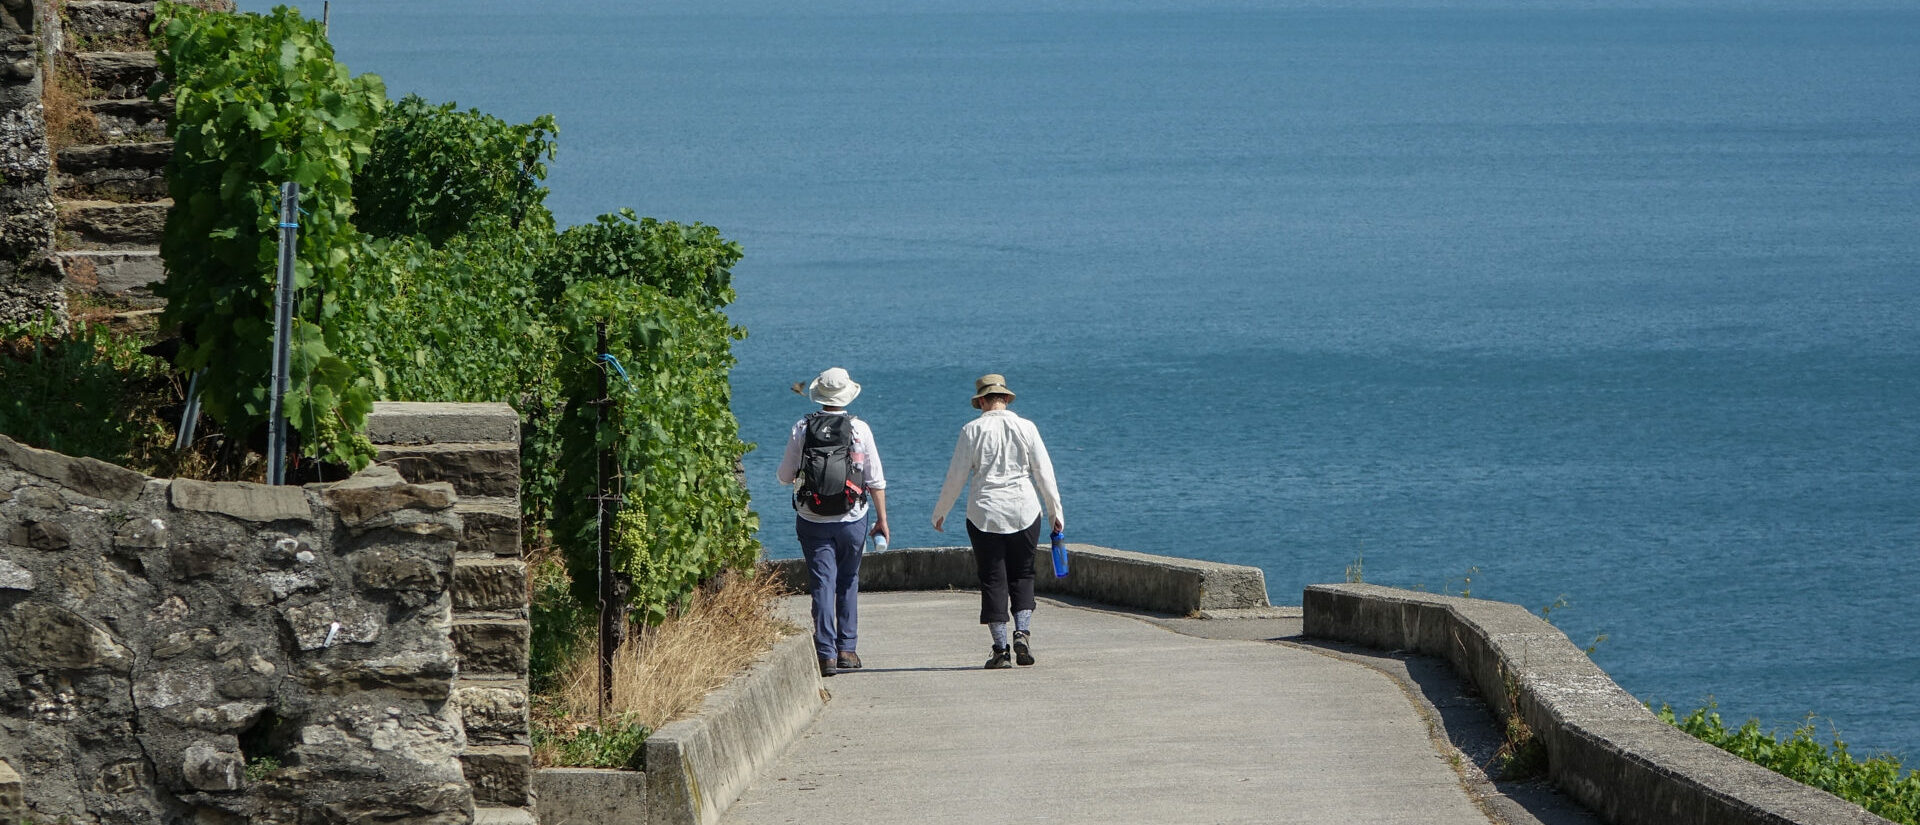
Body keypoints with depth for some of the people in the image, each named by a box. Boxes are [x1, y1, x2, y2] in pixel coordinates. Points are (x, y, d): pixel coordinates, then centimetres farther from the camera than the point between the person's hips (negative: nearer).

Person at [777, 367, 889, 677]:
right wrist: (882, 520, 6)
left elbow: (784, 476, 4)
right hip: (851, 520, 0)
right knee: (848, 583, 15)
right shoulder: (860, 429, -5)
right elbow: (876, 480, -2)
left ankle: (826, 653, -7)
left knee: (822, 583, 0)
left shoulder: (802, 429, -4)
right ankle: (846, 649, 16)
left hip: (812, 520, 0)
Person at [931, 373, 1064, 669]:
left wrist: (940, 512, 11)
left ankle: (1001, 649, -2)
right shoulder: (1026, 428, 1)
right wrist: (1056, 511, 11)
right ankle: (1022, 632, -10)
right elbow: (1044, 472, 2)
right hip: (1024, 511, 1)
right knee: (1022, 575, 12)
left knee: (992, 580, 3)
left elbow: (955, 476, -1)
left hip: (985, 514, -1)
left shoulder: (972, 430, -3)